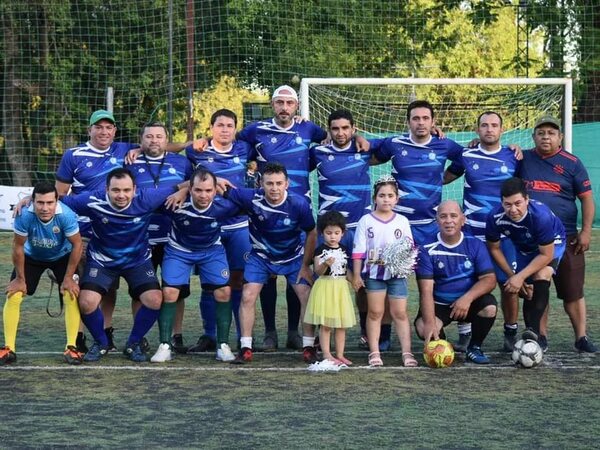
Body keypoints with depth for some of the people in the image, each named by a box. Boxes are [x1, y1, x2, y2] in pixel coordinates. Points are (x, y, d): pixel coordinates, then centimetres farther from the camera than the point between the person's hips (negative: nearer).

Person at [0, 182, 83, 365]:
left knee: (71, 295, -15)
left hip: (62, 257, -1)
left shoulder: (66, 215, -37)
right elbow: (18, 246, -21)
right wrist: (20, 278, -12)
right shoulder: (24, 215, -37)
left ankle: (71, 347, -3)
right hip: (32, 257, 1)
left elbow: (77, 244, -21)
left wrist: (68, 278, -16)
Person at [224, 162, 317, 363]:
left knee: (308, 297, -9)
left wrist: (305, 266, -7)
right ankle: (245, 348, 0)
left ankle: (309, 347, 5)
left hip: (293, 257, 0)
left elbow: (311, 234, -11)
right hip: (261, 256, 0)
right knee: (248, 296, -10)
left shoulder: (299, 204, -25)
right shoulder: (252, 198, -27)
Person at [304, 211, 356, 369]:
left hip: (341, 287, 5)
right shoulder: (320, 250, -6)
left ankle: (340, 354, 14)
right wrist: (325, 264, -30)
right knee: (325, 324, -2)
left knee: (341, 324, 8)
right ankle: (327, 355, 0)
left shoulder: (344, 250, 8)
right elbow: (317, 271, -12)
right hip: (325, 286, -5)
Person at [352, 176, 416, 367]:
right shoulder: (366, 221, 0)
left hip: (397, 273, 1)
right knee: (375, 312, 4)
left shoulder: (402, 221, 6)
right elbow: (358, 250, 0)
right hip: (374, 272, -1)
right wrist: (356, 275, -3)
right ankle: (374, 352, 7)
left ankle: (406, 352, 3)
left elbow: (410, 247, 9)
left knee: (400, 313, 2)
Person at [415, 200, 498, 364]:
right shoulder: (427, 250, -11)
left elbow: (489, 279, -12)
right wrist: (430, 323, -31)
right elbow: (426, 290, -17)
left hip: (468, 302, 1)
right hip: (439, 305, -1)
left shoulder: (475, 245, -5)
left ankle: (474, 347, -2)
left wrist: (468, 298, -30)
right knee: (423, 328, -30)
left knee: (489, 306, -30)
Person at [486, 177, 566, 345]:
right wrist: (512, 276, -15)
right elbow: (494, 249, -10)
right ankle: (533, 338, 21)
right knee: (527, 291, 5)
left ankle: (533, 330, -34)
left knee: (541, 276, -30)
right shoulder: (495, 217, -31)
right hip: (523, 247, 5)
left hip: (551, 244, -5)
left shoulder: (541, 215, -41)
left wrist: (520, 277, -33)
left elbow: (546, 255, -31)